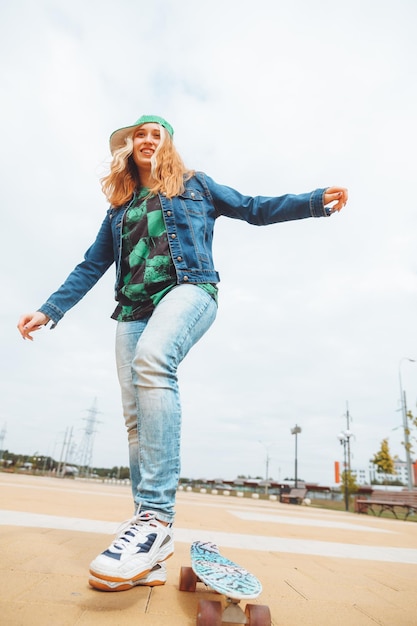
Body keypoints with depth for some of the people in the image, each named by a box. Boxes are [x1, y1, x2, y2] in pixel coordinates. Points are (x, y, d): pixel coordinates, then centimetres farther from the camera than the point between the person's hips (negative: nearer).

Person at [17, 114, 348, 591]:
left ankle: (156, 517, -32)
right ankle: (149, 554, -2)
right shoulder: (120, 207, 27)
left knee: (151, 359, -36)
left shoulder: (194, 185, 20)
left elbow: (255, 209, 17)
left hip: (187, 288, -4)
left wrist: (316, 201, 7)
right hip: (133, 307, 4)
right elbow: (91, 266, 25)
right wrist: (48, 311, 18)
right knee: (136, 417, -8)